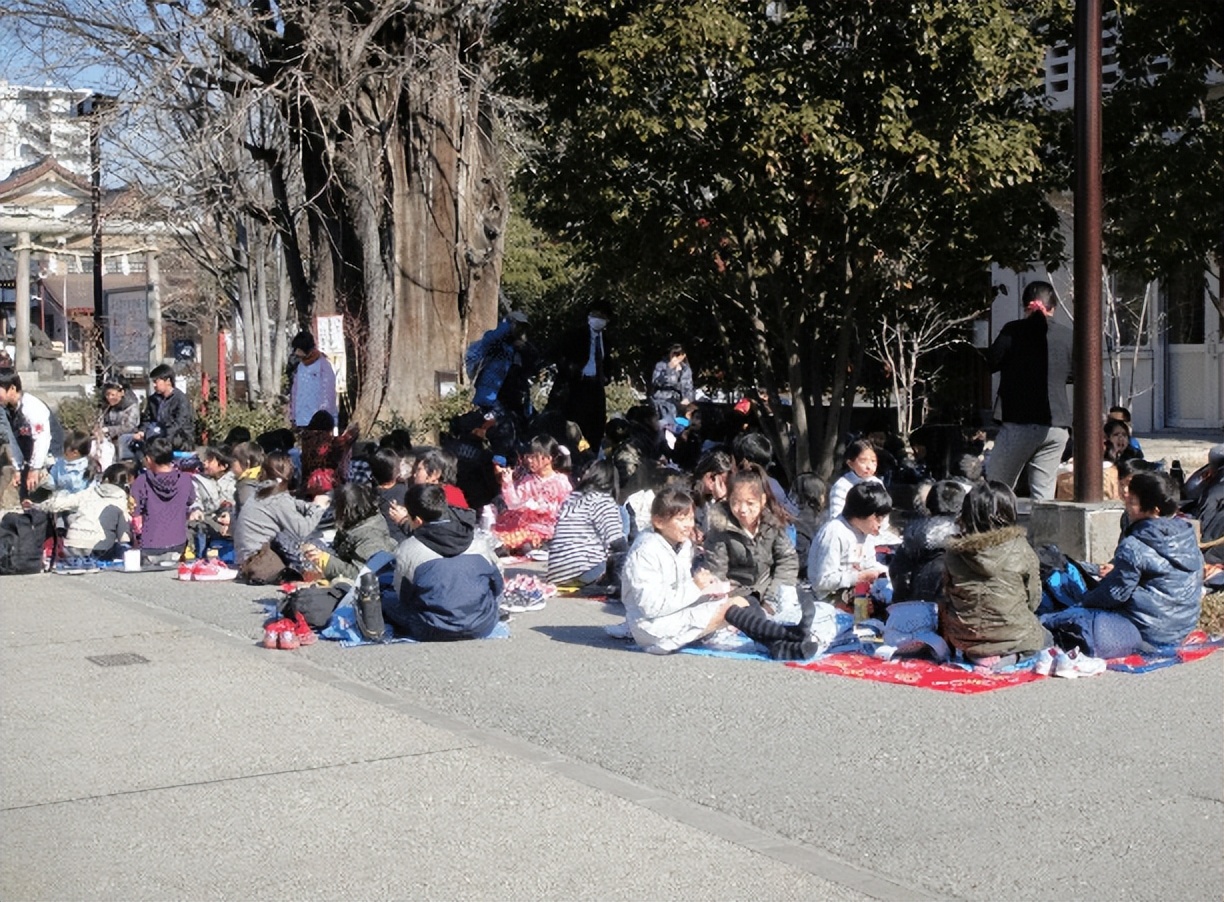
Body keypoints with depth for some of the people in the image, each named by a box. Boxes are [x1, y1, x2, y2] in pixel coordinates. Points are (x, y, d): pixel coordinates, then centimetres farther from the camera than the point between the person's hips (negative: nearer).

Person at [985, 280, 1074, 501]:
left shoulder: (1014, 331, -5)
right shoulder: (1067, 336, 6)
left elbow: (990, 363, -3)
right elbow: (1073, 375, 18)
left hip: (1020, 423, -4)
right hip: (1057, 426, 4)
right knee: (1044, 495, 6)